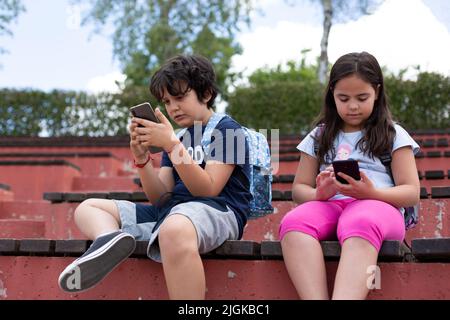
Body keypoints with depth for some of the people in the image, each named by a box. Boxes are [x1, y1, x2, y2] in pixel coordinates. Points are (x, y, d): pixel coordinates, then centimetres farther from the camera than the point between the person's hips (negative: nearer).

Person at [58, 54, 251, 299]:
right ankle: (109, 239, -28)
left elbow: (208, 190, -11)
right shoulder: (176, 139, 23)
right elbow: (161, 198, 13)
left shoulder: (227, 130, 2)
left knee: (174, 229, -45)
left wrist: (171, 145, -18)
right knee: (88, 208, 9)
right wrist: (142, 158, -3)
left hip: (216, 210, -9)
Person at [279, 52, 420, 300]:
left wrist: (372, 193, -15)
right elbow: (299, 189, 18)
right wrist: (319, 194, -8)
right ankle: (315, 299, -52)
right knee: (293, 222, -35)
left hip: (378, 206, -2)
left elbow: (411, 193, 6)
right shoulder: (319, 136, 21)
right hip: (329, 206, 3)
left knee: (360, 224, -42)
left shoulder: (393, 135, 13)